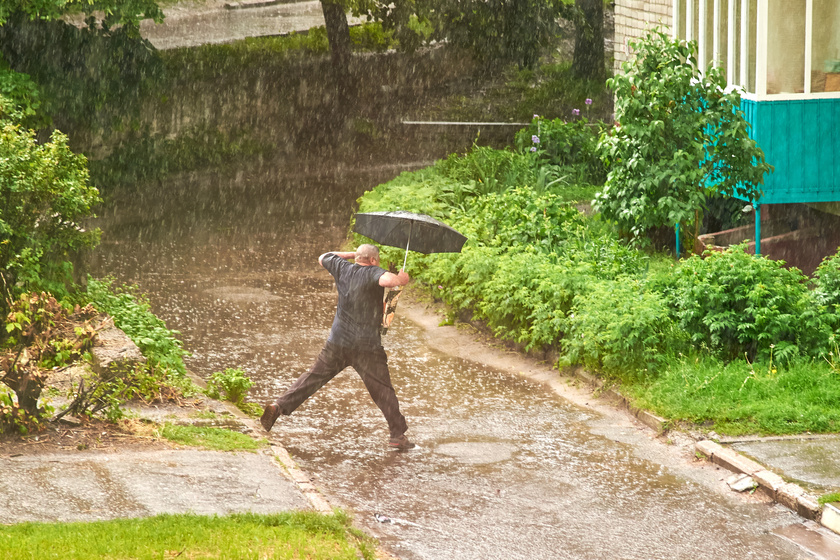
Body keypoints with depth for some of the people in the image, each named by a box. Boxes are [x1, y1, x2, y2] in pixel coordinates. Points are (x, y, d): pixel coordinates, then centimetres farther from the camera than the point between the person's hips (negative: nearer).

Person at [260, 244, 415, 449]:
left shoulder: (343, 268, 7)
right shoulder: (372, 272, -10)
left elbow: (323, 258, 27)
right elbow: (387, 280, -33)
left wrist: (351, 254, 31)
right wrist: (401, 279, -12)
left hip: (337, 342, 5)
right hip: (366, 347, -5)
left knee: (314, 377, 12)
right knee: (383, 390, 3)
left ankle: (279, 405, 0)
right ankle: (398, 434, 4)